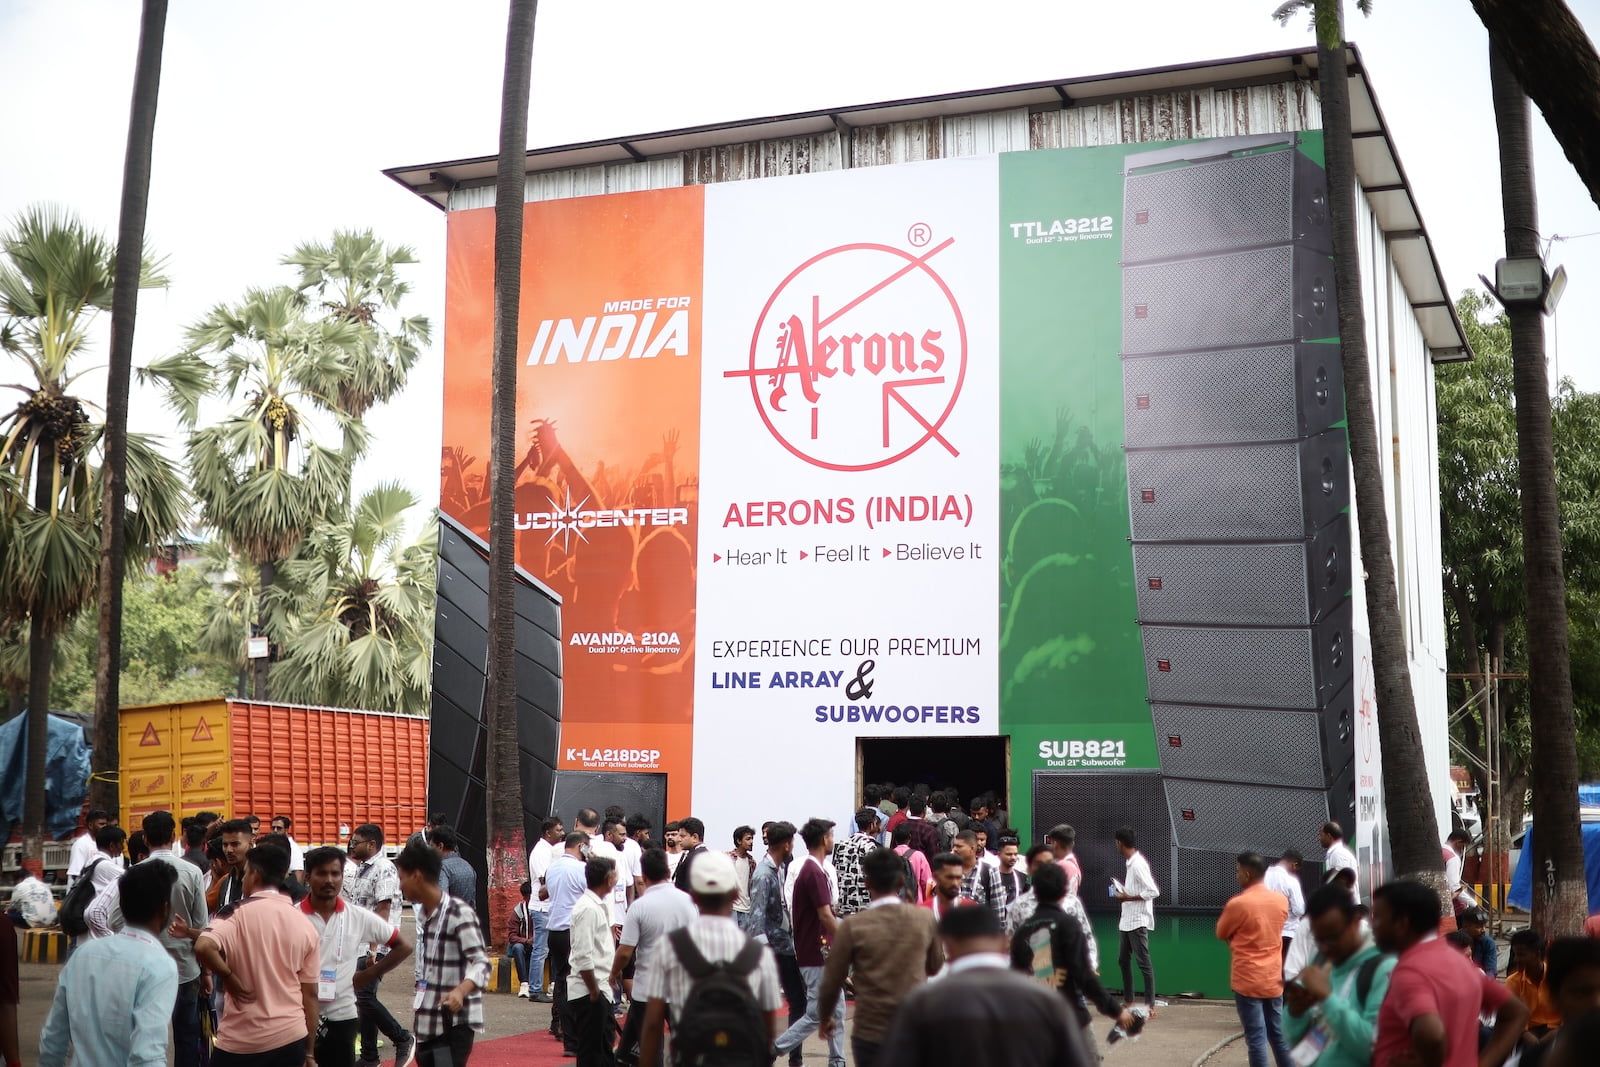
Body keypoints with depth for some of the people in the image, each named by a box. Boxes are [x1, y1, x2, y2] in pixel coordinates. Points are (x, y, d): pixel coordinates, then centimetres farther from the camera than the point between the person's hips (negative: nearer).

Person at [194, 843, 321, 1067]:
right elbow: (310, 993, 8)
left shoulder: (238, 912, -8)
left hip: (242, 1039, -4)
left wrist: (229, 977, -10)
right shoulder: (305, 925, 5)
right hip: (291, 1037, 4)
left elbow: (203, 947, -27)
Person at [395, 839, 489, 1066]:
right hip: (428, 1021, 9)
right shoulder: (424, 914, 11)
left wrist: (460, 990, -39)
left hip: (456, 1021, -9)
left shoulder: (459, 913, -16)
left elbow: (481, 963, -22)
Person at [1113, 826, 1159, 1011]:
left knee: (1143, 962, -6)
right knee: (1123, 960, 15)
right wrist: (1123, 890, 8)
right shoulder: (1131, 862, 12)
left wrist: (1128, 897, -18)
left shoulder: (1138, 864, -17)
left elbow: (1153, 891, -22)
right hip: (1128, 921, 10)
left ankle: (1150, 1004, -3)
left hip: (1138, 921, -10)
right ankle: (1129, 1001, 22)